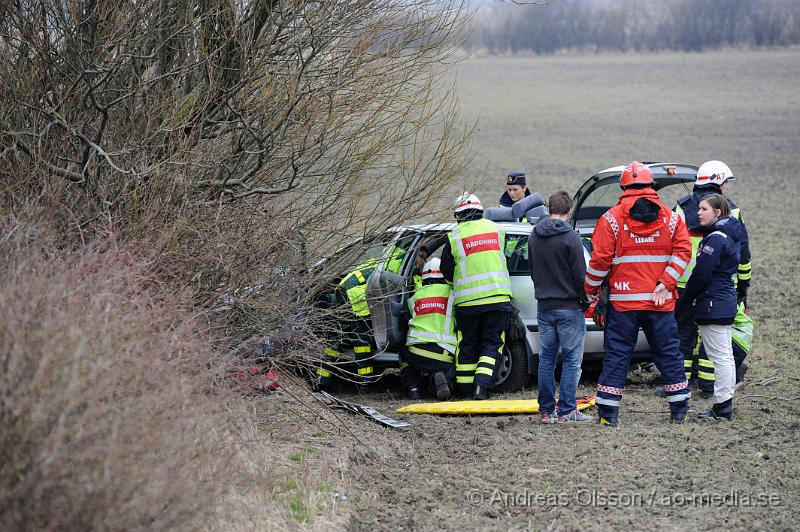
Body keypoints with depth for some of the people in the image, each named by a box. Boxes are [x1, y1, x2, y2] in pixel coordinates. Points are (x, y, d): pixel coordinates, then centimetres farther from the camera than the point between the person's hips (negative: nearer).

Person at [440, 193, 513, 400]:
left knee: (467, 345, 12)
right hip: (498, 296, 1)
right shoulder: (496, 229, 7)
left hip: (467, 300, -1)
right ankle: (483, 385, -9)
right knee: (491, 344, 5)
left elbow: (447, 271, 5)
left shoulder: (454, 237, -1)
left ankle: (464, 386, 16)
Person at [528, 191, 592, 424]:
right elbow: (580, 275, -13)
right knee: (572, 360, -1)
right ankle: (566, 411, -3)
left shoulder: (534, 236, 7)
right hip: (568, 306, -6)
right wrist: (587, 300, 0)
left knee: (546, 359, 11)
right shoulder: (570, 237, -14)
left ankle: (546, 411, 12)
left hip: (544, 306, 6)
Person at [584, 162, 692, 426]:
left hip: (622, 302, -2)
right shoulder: (670, 218, 5)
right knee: (668, 353, 12)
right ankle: (679, 410, 15)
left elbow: (600, 259, -7)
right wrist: (665, 283, -5)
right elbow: (682, 251, -4)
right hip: (661, 302, 2)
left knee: (617, 355, 3)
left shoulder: (612, 218, -4)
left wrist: (590, 289, 5)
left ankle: (608, 412, 1)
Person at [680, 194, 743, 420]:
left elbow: (702, 273, -19)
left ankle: (722, 406, -5)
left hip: (713, 304, -11)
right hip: (725, 302, 11)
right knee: (725, 356, 13)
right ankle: (725, 404, 19)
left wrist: (686, 297, -6)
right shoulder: (727, 236, 14)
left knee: (720, 356, -7)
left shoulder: (716, 239, -17)